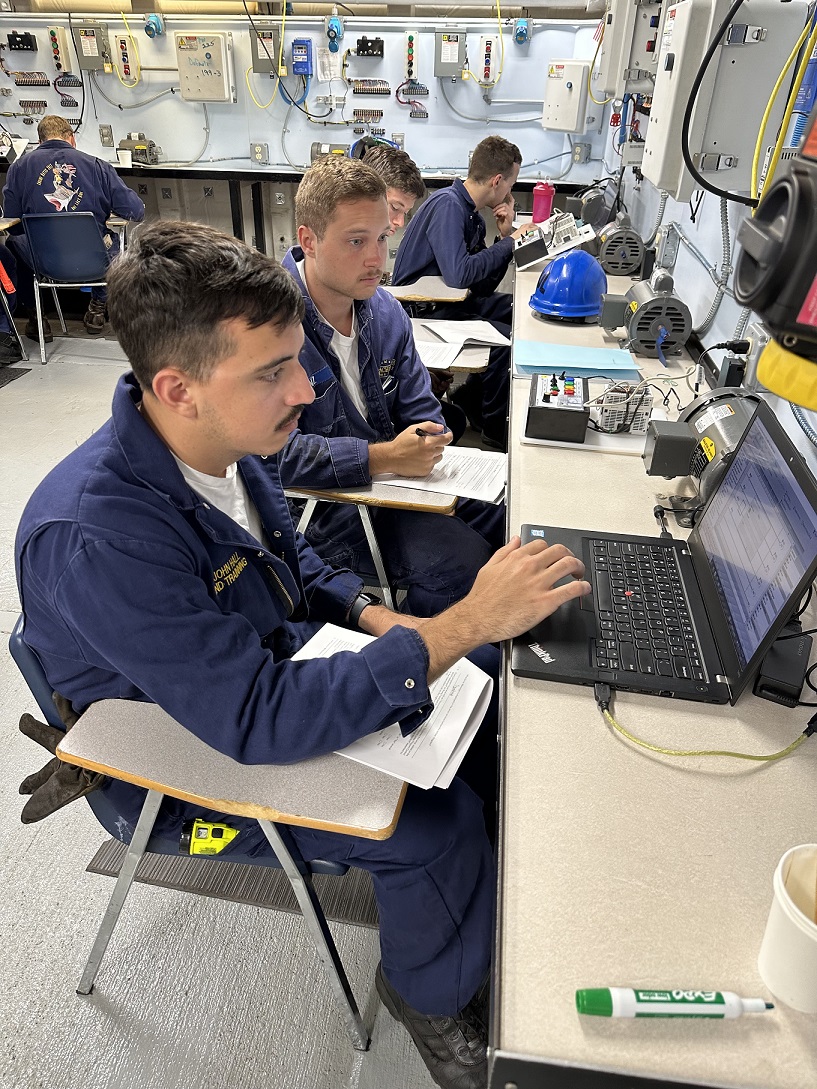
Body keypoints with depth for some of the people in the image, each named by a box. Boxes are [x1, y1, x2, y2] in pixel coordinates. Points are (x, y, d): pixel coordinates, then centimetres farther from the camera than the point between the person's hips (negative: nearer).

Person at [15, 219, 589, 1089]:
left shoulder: (224, 439, -10)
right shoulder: (97, 537, -36)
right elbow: (257, 722, -37)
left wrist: (374, 617, -10)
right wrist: (464, 624, -37)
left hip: (274, 673, 7)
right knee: (441, 826, -16)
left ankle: (466, 922, 31)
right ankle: (430, 994, 19)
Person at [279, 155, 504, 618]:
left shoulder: (386, 310, 5)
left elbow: (420, 408, 10)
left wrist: (425, 446, -13)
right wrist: (382, 456, -28)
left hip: (395, 476, 8)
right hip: (322, 503, -7)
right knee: (460, 561, -25)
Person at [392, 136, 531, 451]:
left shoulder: (473, 215, 10)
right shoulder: (447, 204, -17)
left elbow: (483, 286, 11)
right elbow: (459, 274, -30)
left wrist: (505, 235, -1)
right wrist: (509, 243, -16)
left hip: (449, 301, 10)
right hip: (420, 311, -10)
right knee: (506, 338, -19)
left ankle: (470, 397, 17)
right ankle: (495, 428, 1)